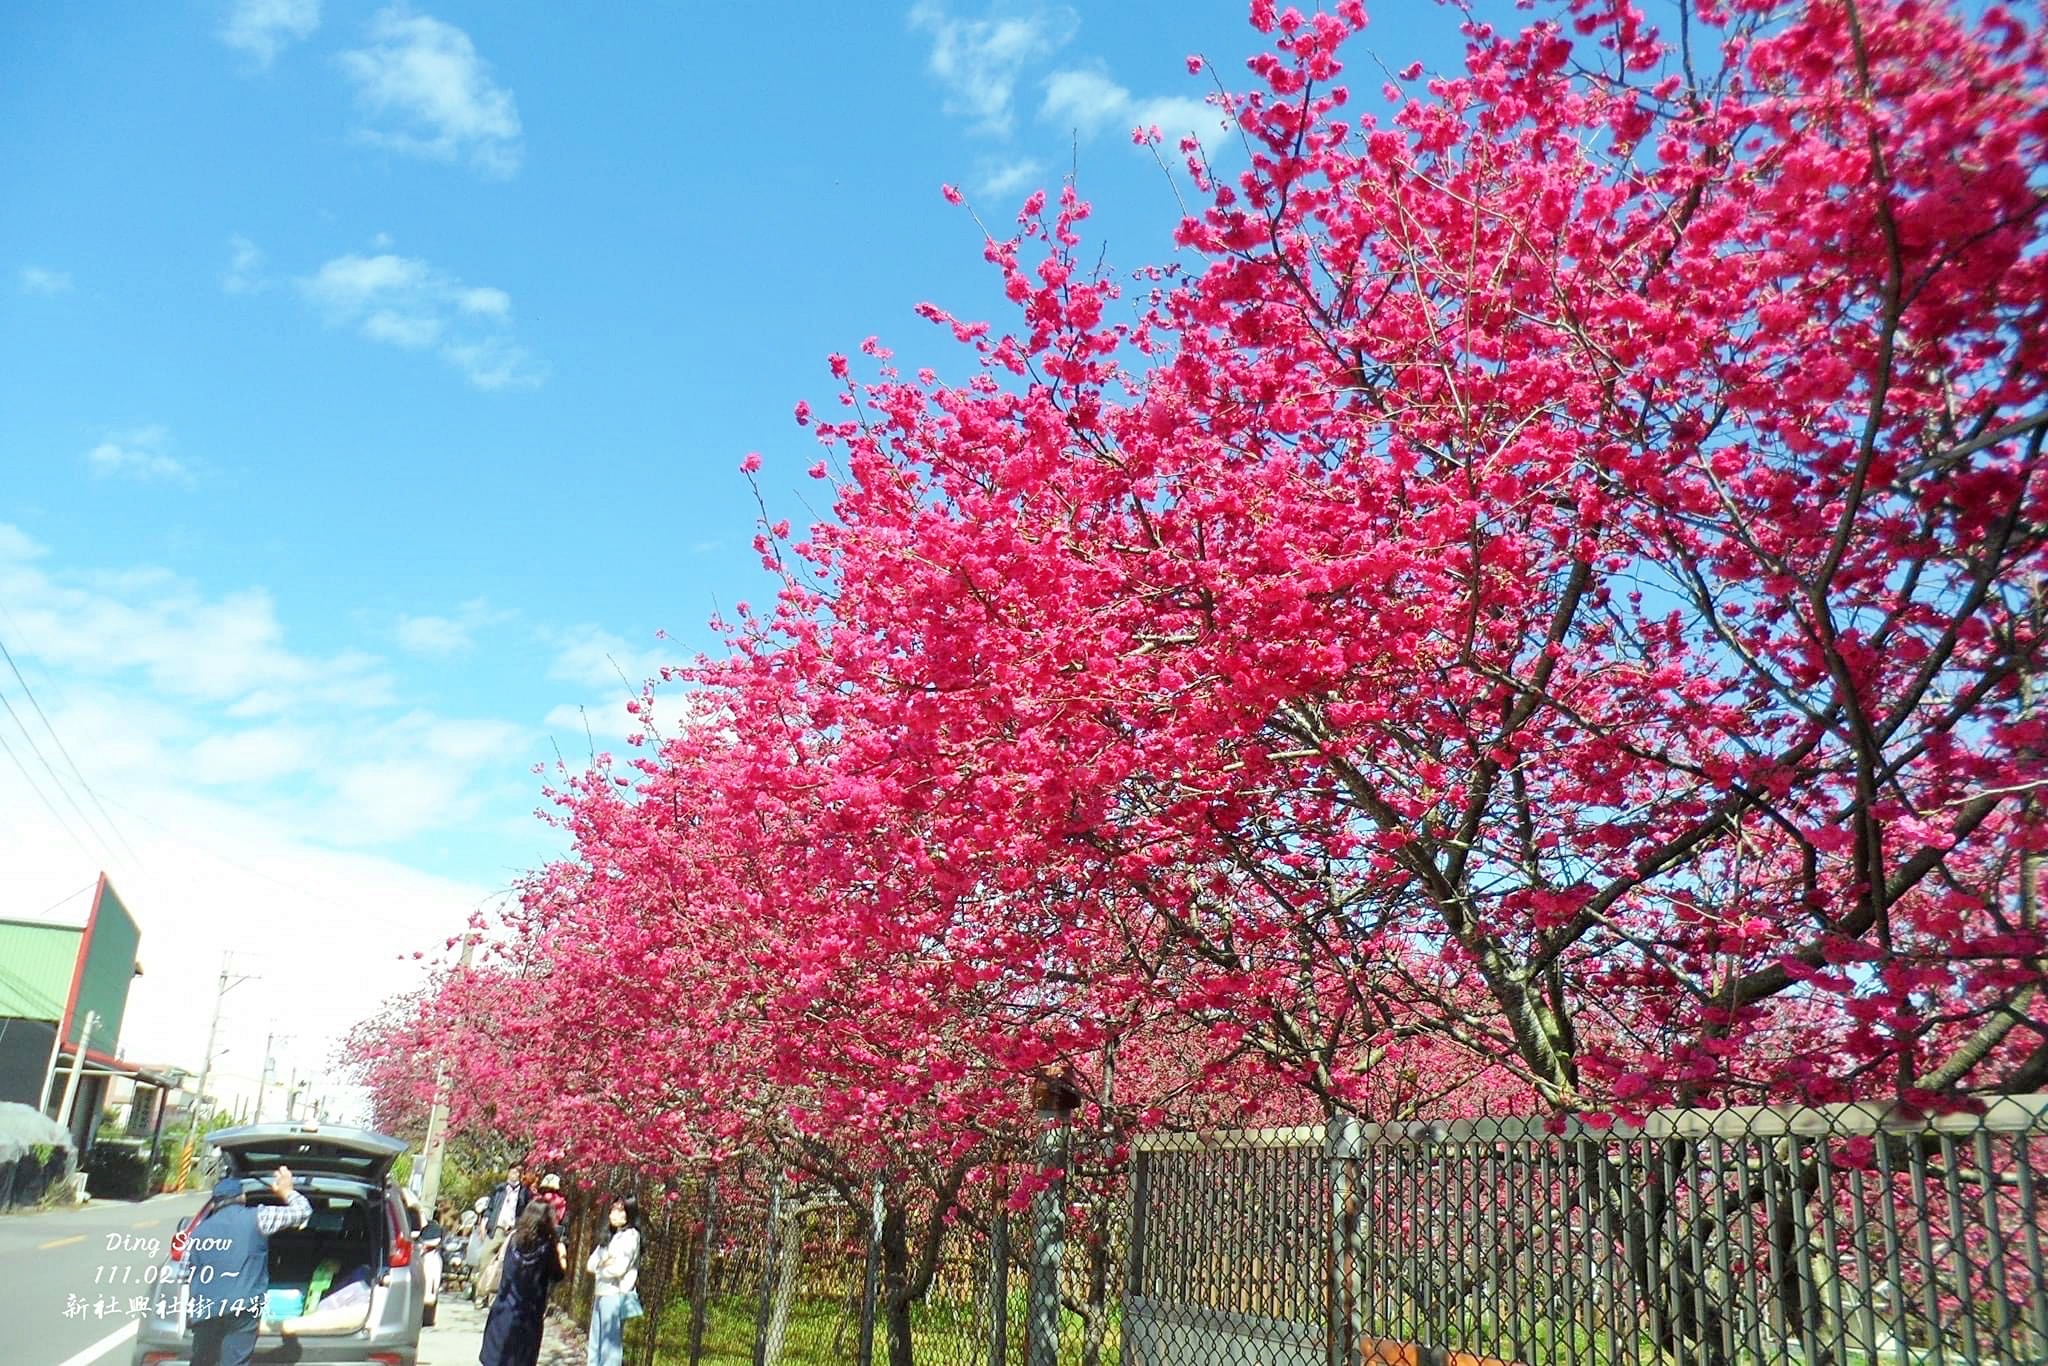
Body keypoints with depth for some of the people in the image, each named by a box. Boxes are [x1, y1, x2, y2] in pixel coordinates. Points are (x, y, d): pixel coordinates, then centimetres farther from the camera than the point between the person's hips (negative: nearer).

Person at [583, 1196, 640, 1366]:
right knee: (595, 1346, 10)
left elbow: (619, 1268, -16)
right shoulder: (609, 1236, 19)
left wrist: (600, 1268, 2)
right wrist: (604, 1263, -8)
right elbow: (591, 1264, 12)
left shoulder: (631, 1235, -7)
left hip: (616, 1296, -8)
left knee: (610, 1345, -8)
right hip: (601, 1295, 8)